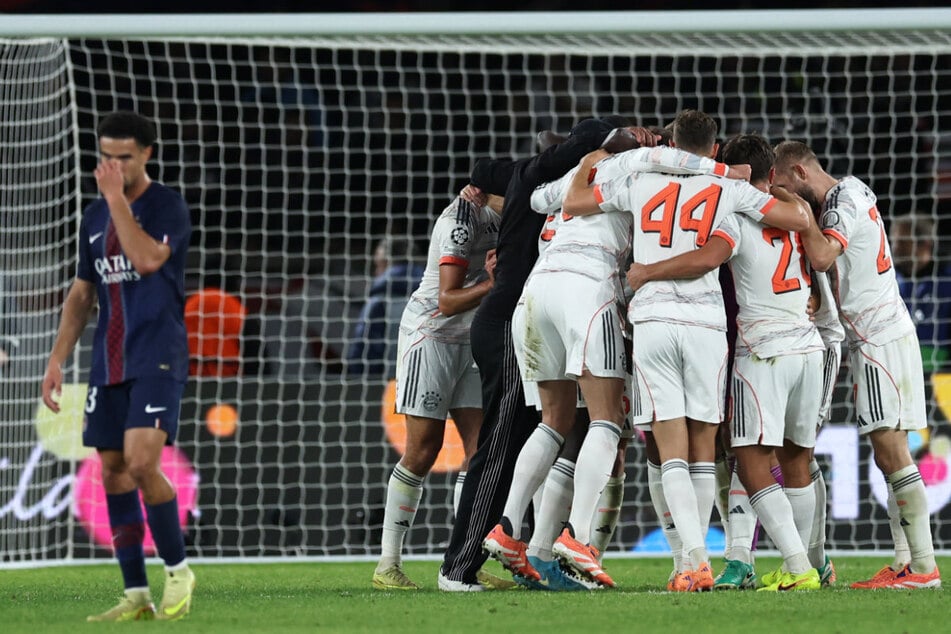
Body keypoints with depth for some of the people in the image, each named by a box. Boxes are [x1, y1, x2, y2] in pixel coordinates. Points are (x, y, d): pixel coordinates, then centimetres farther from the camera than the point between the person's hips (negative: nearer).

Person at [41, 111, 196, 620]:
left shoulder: (168, 207, -6)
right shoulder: (95, 217, 13)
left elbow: (147, 259, -24)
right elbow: (81, 293, 19)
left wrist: (117, 198, -19)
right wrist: (57, 361, 12)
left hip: (158, 358, -7)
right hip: (108, 362, 7)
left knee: (141, 463, -20)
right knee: (112, 473, 3)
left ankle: (178, 570, -2)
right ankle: (136, 596, 7)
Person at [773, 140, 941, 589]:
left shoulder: (843, 202, -14)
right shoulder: (851, 194, 15)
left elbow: (822, 256, -29)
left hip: (880, 337, -10)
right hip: (877, 337, 10)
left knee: (891, 452, -12)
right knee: (889, 455, 8)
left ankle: (923, 567, -14)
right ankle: (905, 562, 7)